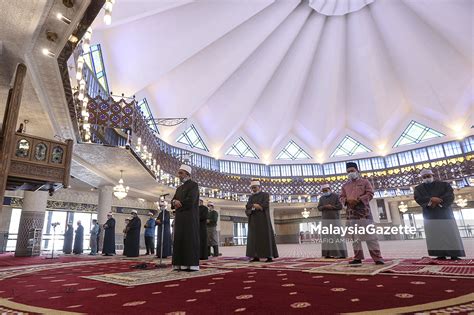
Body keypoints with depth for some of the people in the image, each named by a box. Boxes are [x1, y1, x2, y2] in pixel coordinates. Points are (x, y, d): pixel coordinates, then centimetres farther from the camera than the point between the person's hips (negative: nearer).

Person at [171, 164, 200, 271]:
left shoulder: (193, 185, -4)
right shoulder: (179, 188, 22)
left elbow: (190, 200, -16)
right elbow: (173, 201, 15)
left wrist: (178, 203, -2)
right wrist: (175, 202, -9)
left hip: (190, 217, -7)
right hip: (179, 218, 7)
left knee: (190, 240, -6)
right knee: (179, 240, 3)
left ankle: (192, 264, -3)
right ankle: (180, 264, 7)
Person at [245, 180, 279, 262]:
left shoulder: (265, 195, 0)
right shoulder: (251, 197, 15)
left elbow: (265, 205, -16)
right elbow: (247, 207, 0)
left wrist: (253, 206, -12)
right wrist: (255, 205, -18)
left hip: (263, 219, -5)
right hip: (253, 221, 5)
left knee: (266, 237, -7)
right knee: (254, 238, 0)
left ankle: (269, 256, -5)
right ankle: (256, 256, 3)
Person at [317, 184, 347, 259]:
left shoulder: (336, 196, -2)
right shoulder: (322, 198, 10)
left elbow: (340, 206, -9)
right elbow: (319, 208, 1)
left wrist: (332, 207, -19)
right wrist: (325, 206, -18)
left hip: (334, 219, -4)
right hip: (325, 219, 4)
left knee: (337, 235, -7)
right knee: (327, 236, -2)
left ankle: (342, 254, -3)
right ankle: (329, 253, 1)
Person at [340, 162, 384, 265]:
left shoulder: (365, 181, 9)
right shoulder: (345, 185, 17)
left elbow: (370, 194, -2)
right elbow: (341, 197, 12)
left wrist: (358, 200, -15)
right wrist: (347, 200, -11)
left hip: (364, 211, -3)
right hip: (351, 213, 4)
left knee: (370, 235, -5)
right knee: (355, 236, 6)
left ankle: (377, 258, -1)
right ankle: (358, 257, 11)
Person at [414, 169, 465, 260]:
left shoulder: (444, 185, 10)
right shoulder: (418, 188, 11)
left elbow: (450, 196, -5)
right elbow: (418, 198, -6)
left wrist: (437, 202, -18)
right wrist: (431, 199, -22)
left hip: (445, 213, -1)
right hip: (430, 215, 1)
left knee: (451, 235, -3)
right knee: (435, 236, -3)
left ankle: (454, 255, 1)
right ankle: (441, 255, 0)